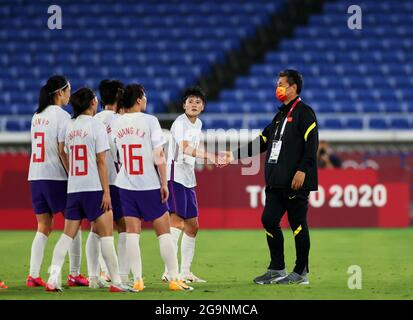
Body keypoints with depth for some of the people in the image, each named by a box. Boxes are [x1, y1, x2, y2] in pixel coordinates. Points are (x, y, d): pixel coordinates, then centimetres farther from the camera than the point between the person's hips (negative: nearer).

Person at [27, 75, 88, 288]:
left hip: (36, 177, 7)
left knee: (43, 228, 9)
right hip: (56, 177, -7)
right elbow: (63, 151, -14)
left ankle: (33, 275, 1)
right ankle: (74, 274, 5)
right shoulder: (61, 116, -9)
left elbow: (38, 147, 14)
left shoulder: (37, 116, 13)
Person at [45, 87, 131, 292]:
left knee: (68, 235, 7)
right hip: (94, 188, -6)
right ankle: (116, 282, -2)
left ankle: (53, 279, -2)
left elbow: (67, 160, 14)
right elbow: (101, 161, -10)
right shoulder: (97, 126, -7)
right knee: (106, 235, -2)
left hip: (73, 189, 6)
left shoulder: (70, 128, 11)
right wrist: (106, 191, -10)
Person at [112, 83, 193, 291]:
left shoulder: (116, 124, 2)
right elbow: (159, 157, -12)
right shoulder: (149, 121, -10)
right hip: (150, 186, -4)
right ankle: (174, 279, 5)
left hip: (126, 186, 4)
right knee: (163, 232, 5)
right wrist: (164, 183, -6)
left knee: (132, 233, 5)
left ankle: (137, 280, 2)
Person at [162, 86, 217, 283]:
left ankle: (185, 271, 18)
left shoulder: (198, 124, 15)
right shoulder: (180, 123, -13)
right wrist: (207, 155, -44)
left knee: (192, 226, 10)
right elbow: (185, 149, -30)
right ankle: (169, 271, -24)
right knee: (177, 221, -18)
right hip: (174, 176, -9)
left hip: (188, 180, 9)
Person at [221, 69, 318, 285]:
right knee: (269, 220, 5)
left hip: (296, 181, -9)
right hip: (276, 181, 9)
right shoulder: (280, 115, 22)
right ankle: (277, 269, 14)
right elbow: (261, 142, 24)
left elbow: (311, 144, -14)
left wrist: (302, 170, -21)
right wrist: (234, 155, 20)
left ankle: (301, 273, 2)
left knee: (297, 224, -4)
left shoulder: (304, 113, -5)